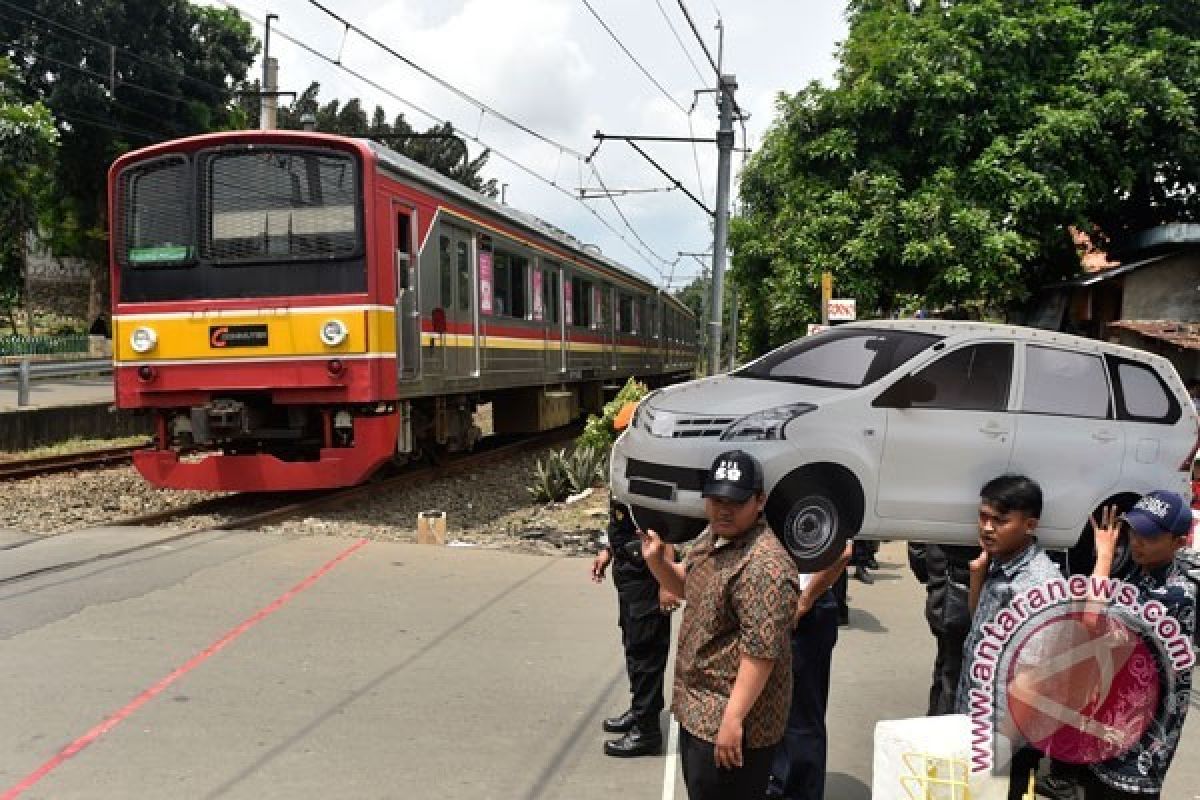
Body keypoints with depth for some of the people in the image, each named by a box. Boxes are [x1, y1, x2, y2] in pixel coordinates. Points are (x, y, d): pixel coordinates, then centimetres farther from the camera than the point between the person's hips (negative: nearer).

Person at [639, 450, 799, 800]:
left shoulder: (764, 564, -26)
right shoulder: (712, 537, 5)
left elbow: (761, 650, -28)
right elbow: (690, 588, 20)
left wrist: (733, 719, -28)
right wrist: (656, 560, 2)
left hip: (729, 719, -10)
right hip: (698, 708, 10)